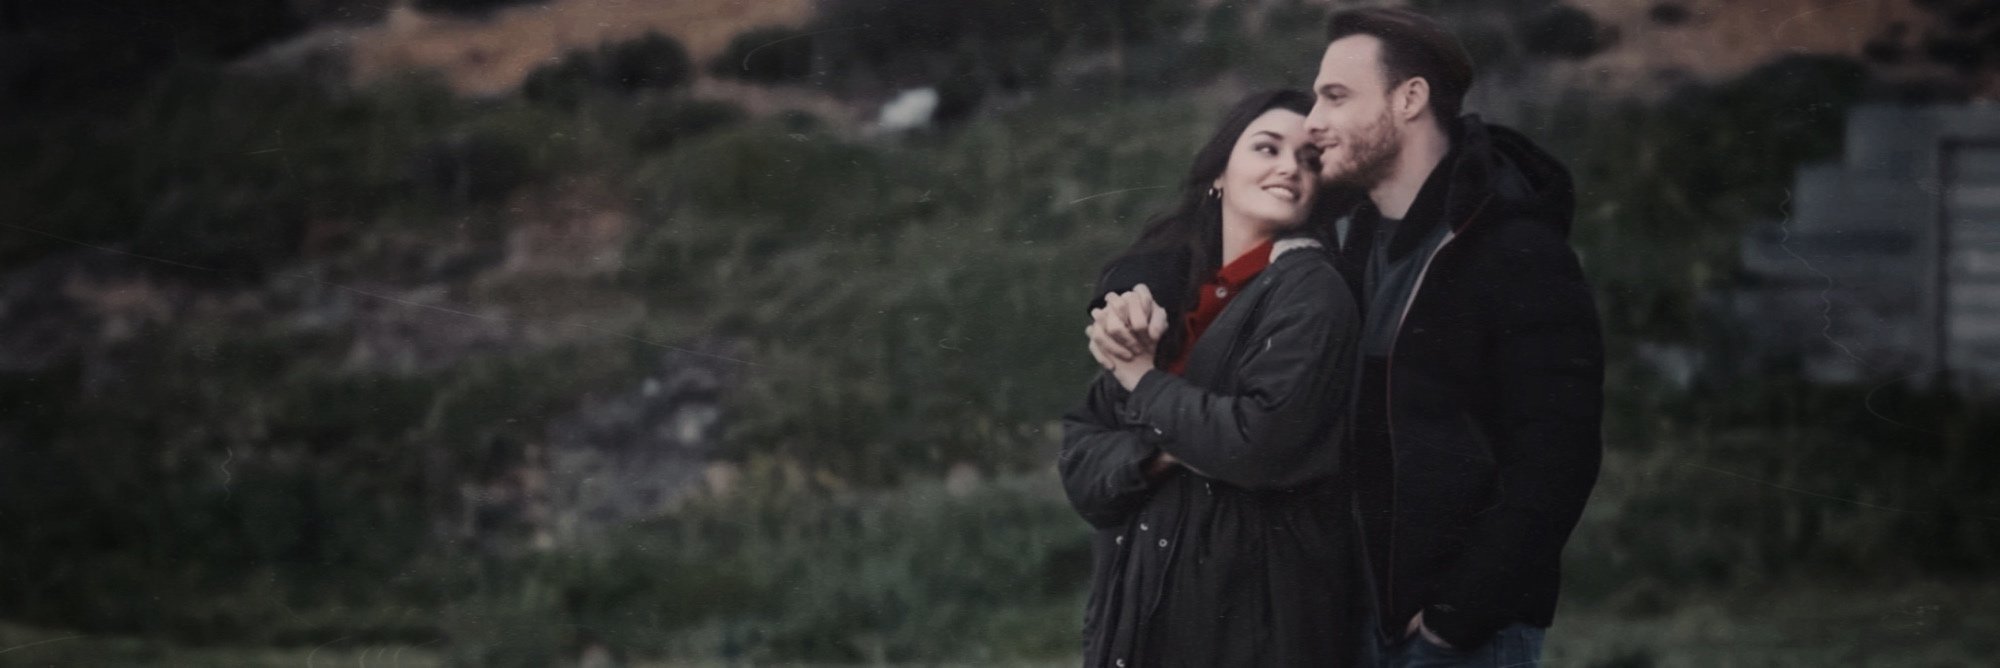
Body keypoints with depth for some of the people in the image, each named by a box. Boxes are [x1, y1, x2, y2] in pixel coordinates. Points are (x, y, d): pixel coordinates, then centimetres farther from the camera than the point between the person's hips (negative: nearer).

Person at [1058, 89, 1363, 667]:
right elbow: (1080, 450, 5)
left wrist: (1144, 381, -8)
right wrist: (1161, 453, -14)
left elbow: (1261, 441, -21)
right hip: (1141, 597, 5)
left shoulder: (1312, 292, -8)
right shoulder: (1156, 288, 7)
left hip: (1257, 606, -5)